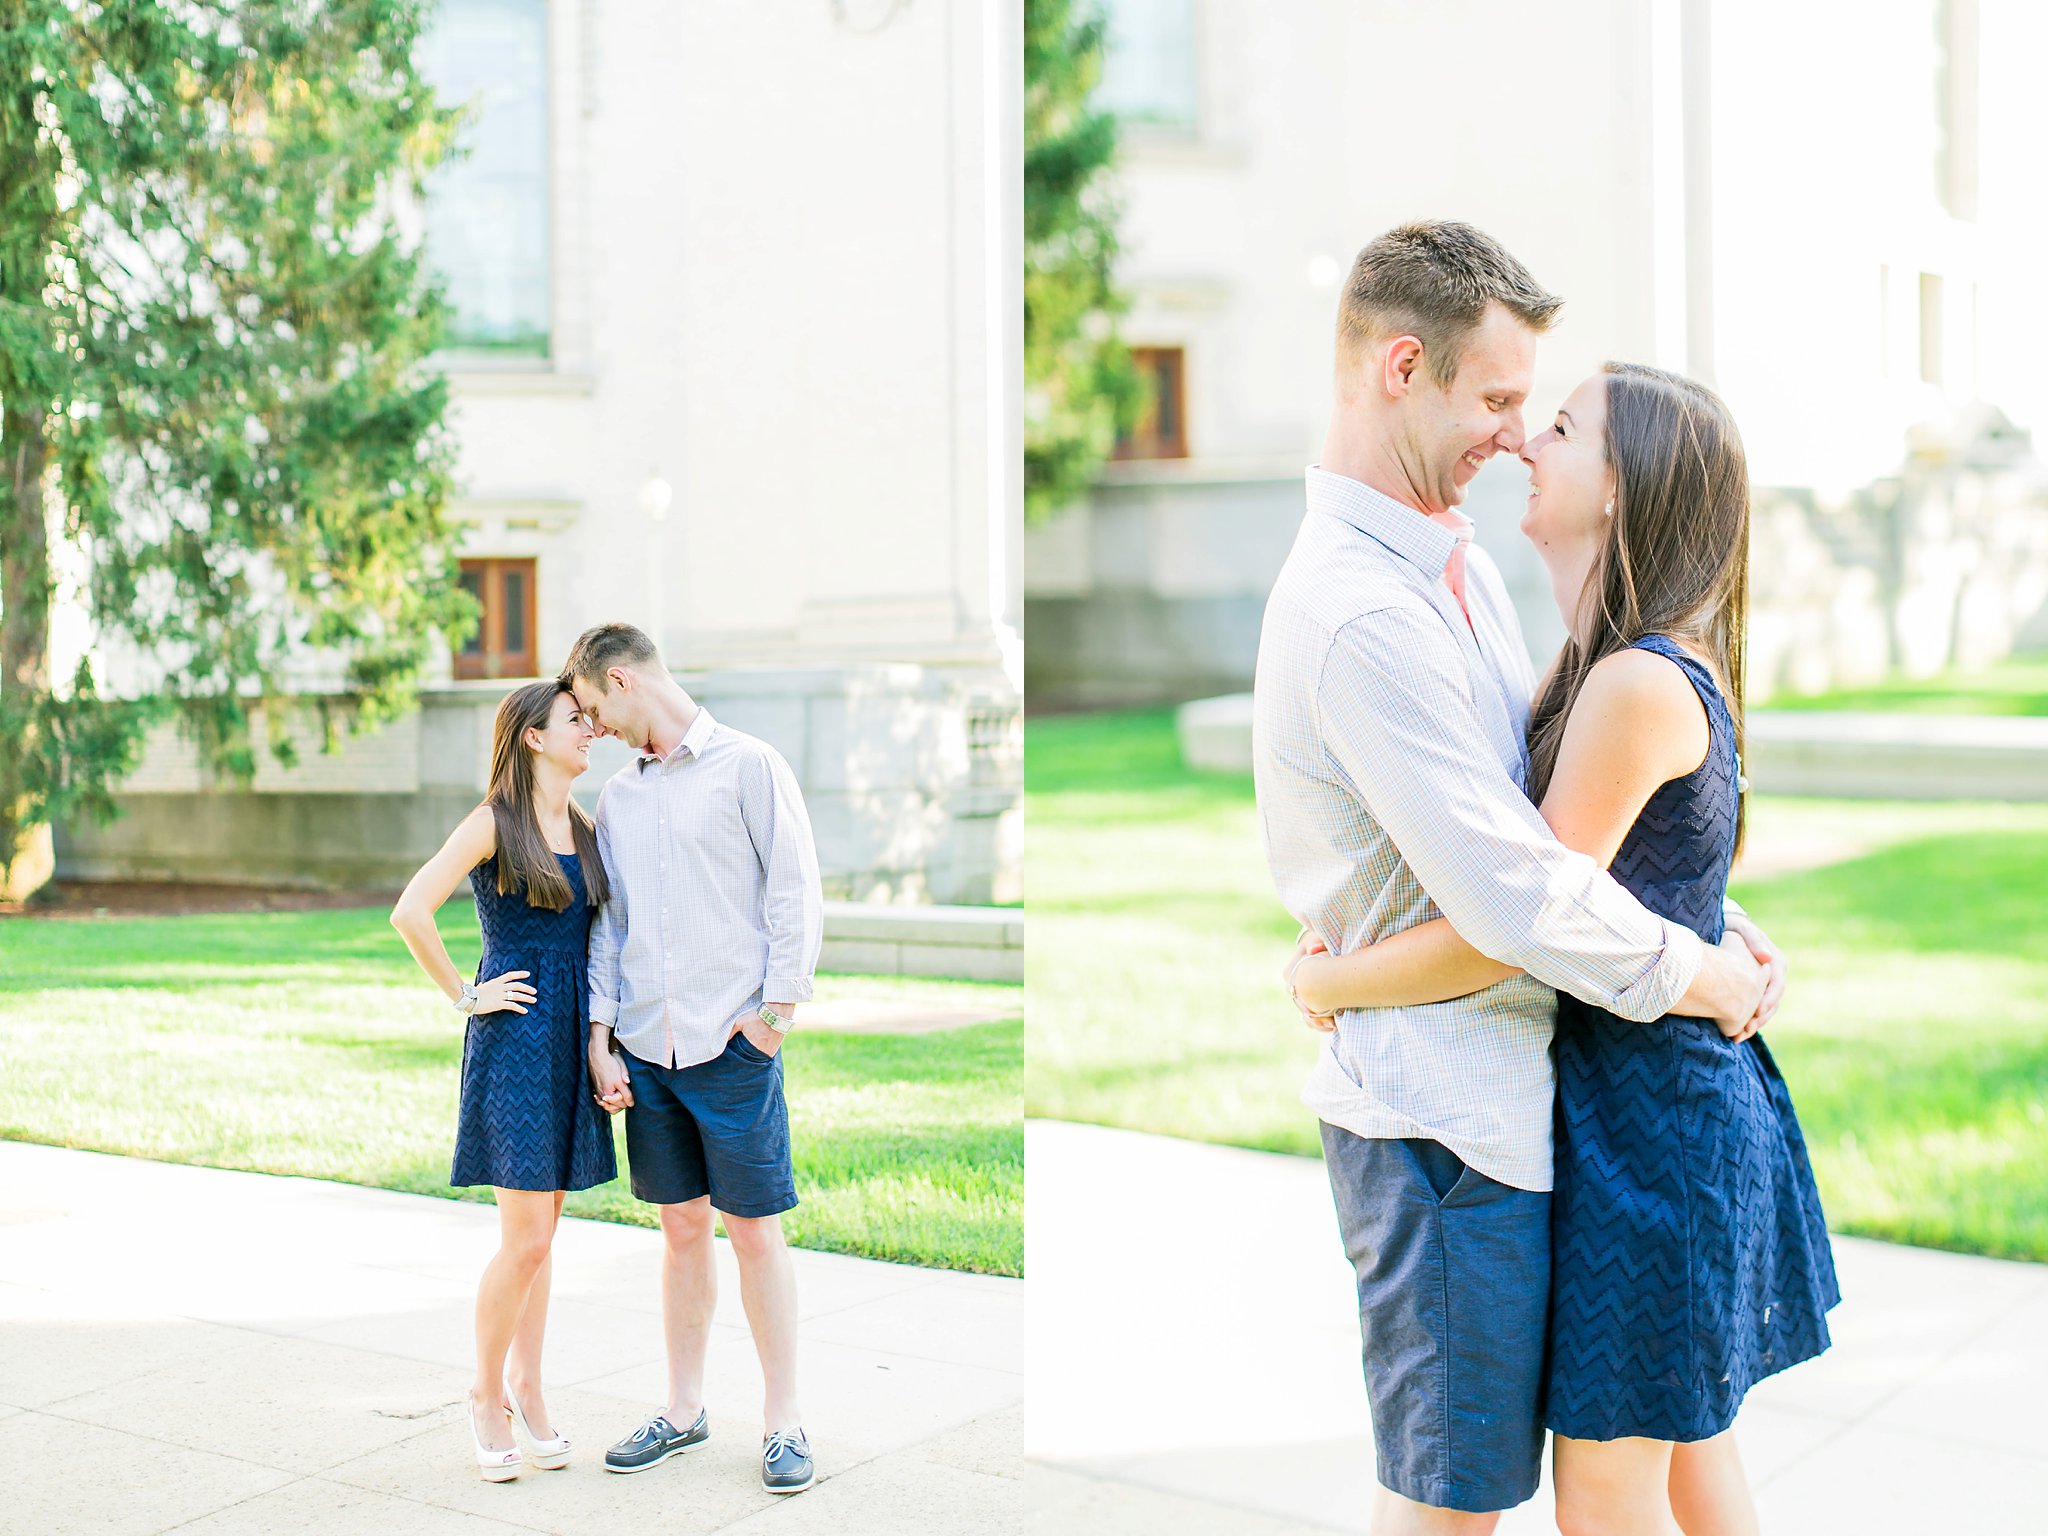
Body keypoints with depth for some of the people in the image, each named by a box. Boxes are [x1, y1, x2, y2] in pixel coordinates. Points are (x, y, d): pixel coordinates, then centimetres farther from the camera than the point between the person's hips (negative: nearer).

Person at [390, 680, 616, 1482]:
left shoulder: (585, 828, 12)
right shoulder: (493, 823, -9)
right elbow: (410, 912, -18)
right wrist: (463, 996, -10)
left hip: (571, 1043, 6)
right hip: (514, 1040, -6)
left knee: (541, 1230, 12)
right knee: (526, 1236, -7)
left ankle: (526, 1389, 23)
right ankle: (487, 1393, 11)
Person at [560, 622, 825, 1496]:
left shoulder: (747, 766, -2)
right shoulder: (617, 797, 14)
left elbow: (795, 892, -4)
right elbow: (607, 924, 14)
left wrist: (779, 1006, -10)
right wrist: (600, 1039, 6)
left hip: (732, 1042, -5)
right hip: (646, 1047, 5)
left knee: (755, 1230, -1)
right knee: (682, 1228, 12)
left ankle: (783, 1420, 9)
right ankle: (684, 1410, 22)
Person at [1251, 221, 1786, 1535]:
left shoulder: (1455, 556, 10)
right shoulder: (1362, 615, -24)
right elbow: (1511, 897, -26)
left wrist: (1722, 929, 8)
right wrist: (1696, 975, -11)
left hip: (1489, 1086, 10)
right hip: (1447, 1116, -10)